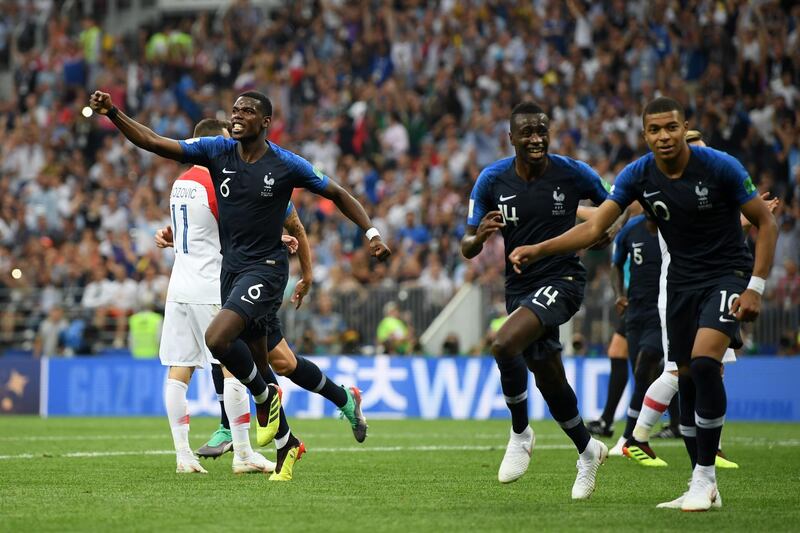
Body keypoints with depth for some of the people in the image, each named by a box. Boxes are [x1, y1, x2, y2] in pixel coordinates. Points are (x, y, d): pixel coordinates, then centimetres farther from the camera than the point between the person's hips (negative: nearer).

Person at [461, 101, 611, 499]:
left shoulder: (571, 173, -10)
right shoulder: (492, 179, -4)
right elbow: (467, 248, -1)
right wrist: (480, 235, -23)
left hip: (561, 280, -4)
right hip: (519, 286, 4)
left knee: (504, 344, -28)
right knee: (549, 380, 13)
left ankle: (520, 434, -9)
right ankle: (588, 451, 37)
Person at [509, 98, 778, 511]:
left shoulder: (720, 167, -17)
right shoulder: (638, 175, -7)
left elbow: (766, 222, -9)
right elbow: (594, 228, -11)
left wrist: (755, 287, -15)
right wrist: (538, 249, -25)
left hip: (728, 275, -5)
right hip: (682, 280, 5)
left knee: (703, 362, -24)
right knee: (688, 380, 3)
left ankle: (704, 477, -16)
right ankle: (703, 487, 13)